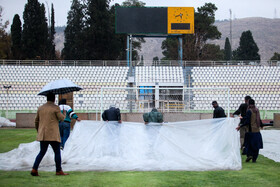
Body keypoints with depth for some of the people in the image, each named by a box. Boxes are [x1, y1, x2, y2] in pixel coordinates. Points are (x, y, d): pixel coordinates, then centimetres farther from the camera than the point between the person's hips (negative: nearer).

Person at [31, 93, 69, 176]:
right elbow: (61, 118, -3)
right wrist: (63, 115, 19)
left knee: (42, 152, 11)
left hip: (42, 134, 5)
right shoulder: (55, 108, -8)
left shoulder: (40, 108, 10)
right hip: (53, 134, -5)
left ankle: (34, 169, -1)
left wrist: (38, 130, 29)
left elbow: (36, 121, 15)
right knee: (57, 152, 5)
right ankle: (59, 170, 7)